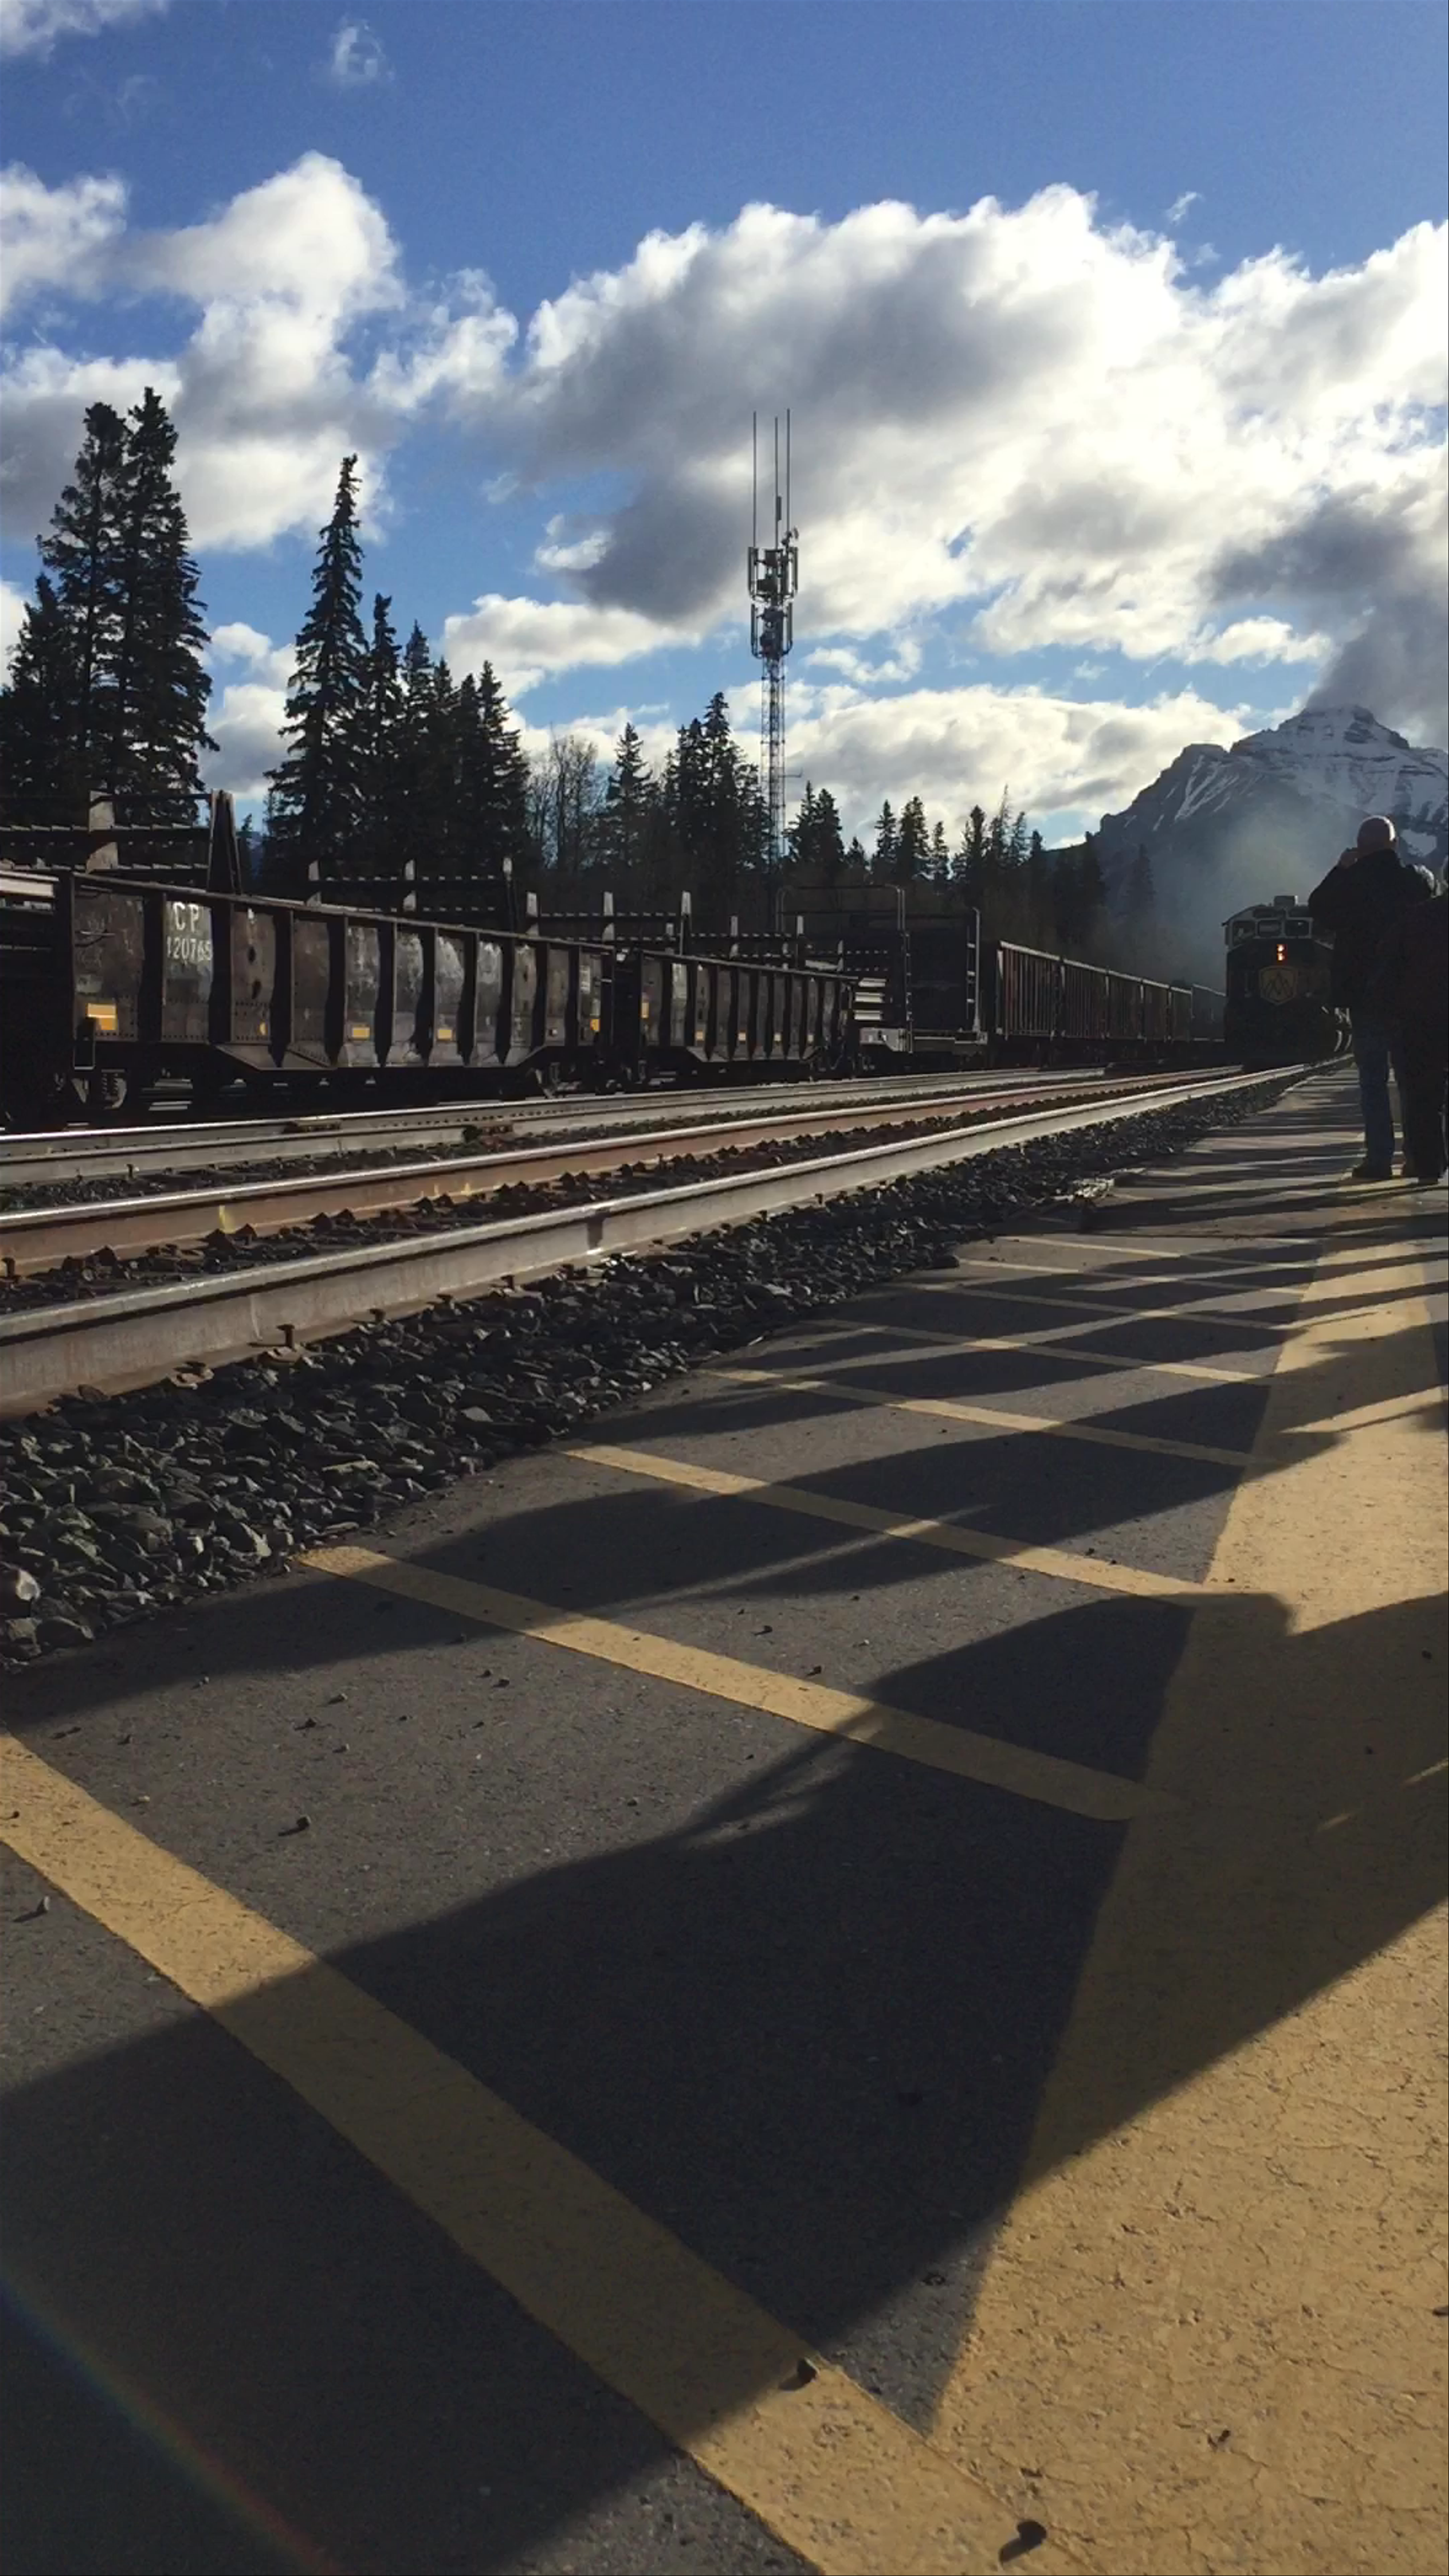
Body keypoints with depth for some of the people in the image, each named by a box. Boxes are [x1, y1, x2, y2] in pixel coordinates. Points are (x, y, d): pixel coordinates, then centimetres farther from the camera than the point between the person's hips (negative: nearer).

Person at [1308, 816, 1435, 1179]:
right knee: (1412, 1076, 10)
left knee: (1372, 1078, 1)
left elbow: (1318, 908, 6)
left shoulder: (1350, 881, -10)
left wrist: (1340, 869, 10)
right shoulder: (1419, 880, -2)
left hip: (1364, 992, -2)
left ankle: (1379, 1158, -4)